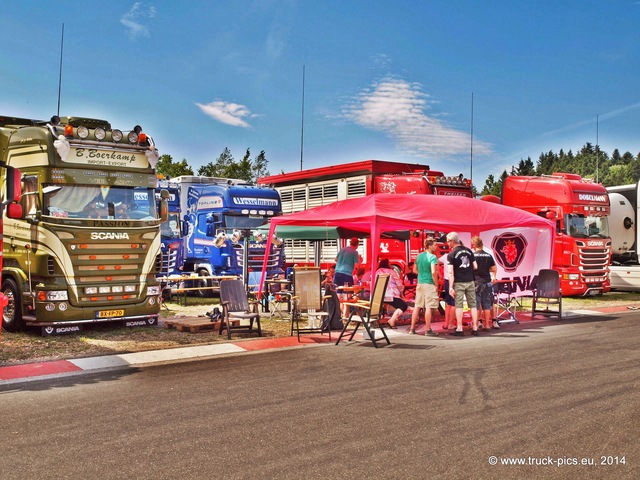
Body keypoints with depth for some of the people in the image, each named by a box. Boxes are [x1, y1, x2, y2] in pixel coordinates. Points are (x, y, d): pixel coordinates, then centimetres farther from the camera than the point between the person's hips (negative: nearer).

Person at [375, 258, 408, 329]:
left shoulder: (377, 272, 14)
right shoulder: (392, 272, 2)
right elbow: (399, 285, 1)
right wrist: (401, 293, 19)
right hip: (391, 296, -6)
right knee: (403, 306, 1)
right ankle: (392, 320, -15)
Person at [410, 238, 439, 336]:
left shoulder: (419, 256, 10)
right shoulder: (432, 257, -11)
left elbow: (415, 270, 18)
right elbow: (433, 272, -19)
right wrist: (436, 284, -10)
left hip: (420, 284, 7)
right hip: (429, 284, -7)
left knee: (417, 306, 11)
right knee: (428, 307, -3)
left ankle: (412, 329, 15)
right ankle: (428, 330, 1)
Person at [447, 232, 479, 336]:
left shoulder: (451, 254, -9)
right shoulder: (468, 251, 5)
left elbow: (451, 272, -12)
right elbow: (475, 267, 6)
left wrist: (451, 287, -11)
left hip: (459, 283, -4)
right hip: (470, 281, 4)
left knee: (458, 305, 1)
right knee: (473, 305, 8)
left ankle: (459, 328, 0)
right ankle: (475, 328, 9)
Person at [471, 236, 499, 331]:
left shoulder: (472, 255, -8)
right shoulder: (489, 256, 4)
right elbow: (494, 269, 7)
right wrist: (494, 276, 22)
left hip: (476, 282, -3)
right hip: (487, 282, 3)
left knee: (476, 305, 1)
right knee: (487, 304, 9)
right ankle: (487, 325, 12)